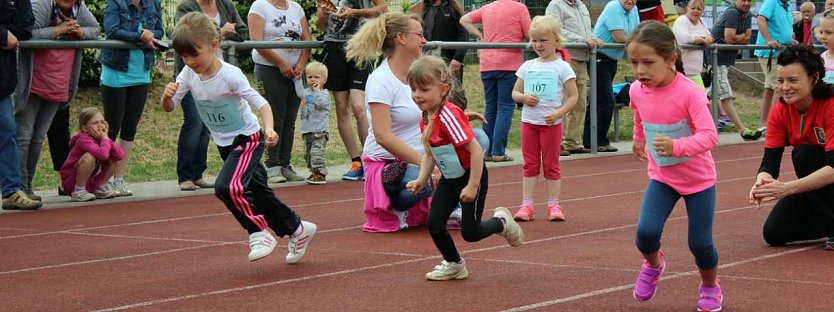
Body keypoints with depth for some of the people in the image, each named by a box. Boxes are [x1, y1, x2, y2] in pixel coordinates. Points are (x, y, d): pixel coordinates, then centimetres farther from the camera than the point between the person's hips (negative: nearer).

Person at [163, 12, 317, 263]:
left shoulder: (230, 75, -25)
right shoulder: (188, 75, -8)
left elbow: (261, 103, -26)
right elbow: (169, 107, -4)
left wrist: (268, 129, -44)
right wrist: (167, 95, -28)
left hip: (248, 139, -7)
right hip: (225, 144, 7)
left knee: (226, 187, -27)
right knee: (257, 193, 15)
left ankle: (259, 231, -9)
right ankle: (298, 230, 31)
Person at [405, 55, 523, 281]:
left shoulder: (448, 116, -29)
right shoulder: (425, 120, -2)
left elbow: (475, 150, -30)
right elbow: (429, 153, 12)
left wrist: (472, 186, -28)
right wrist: (422, 180, -1)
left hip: (471, 176, -8)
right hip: (449, 178, 8)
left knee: (470, 232, -2)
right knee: (434, 224, -2)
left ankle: (502, 222, 29)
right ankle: (453, 264, 20)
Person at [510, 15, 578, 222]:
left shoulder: (562, 67, -4)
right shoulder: (527, 67, 6)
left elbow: (573, 97, -5)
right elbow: (515, 93, 13)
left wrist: (558, 113, -17)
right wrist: (524, 97, -10)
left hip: (551, 123, -3)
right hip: (529, 121, 3)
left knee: (551, 164, 4)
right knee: (530, 164, 6)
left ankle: (553, 205, 9)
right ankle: (526, 205, 8)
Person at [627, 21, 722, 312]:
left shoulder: (690, 93, -28)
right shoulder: (637, 91, -10)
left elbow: (709, 135, -35)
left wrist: (677, 146, -50)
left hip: (698, 178, -4)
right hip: (661, 176, 4)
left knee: (700, 243, 0)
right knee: (646, 231, -15)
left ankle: (710, 287, 31)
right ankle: (653, 264, 20)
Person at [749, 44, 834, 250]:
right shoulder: (779, 112, -9)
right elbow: (770, 162, -14)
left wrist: (788, 188, -45)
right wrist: (762, 181, -39)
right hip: (815, 190, 5)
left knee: (804, 154, -30)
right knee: (774, 233, -12)